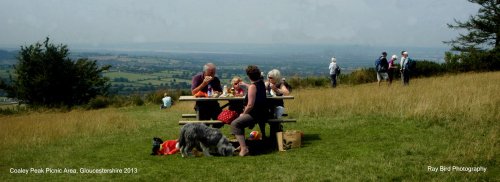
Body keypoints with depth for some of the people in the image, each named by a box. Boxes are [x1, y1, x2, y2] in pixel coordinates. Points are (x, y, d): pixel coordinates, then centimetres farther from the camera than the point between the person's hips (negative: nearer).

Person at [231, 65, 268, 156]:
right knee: (240, 121, 27)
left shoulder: (252, 86, -19)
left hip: (255, 114, -10)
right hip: (262, 113, 10)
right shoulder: (261, 83, 10)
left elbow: (250, 105, -23)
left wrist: (243, 114, -8)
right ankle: (242, 145, 25)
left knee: (235, 124, -20)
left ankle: (244, 148, -26)